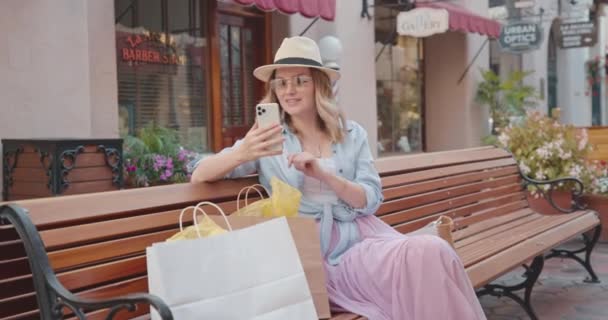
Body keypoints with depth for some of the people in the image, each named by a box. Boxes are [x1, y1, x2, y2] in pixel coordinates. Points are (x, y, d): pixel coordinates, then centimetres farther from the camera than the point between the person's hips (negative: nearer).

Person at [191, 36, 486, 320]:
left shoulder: (352, 134, 13)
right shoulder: (266, 138, 7)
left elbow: (371, 200, 4)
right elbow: (199, 176, -1)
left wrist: (323, 175, -13)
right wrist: (242, 153, -22)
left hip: (363, 235, 4)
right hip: (317, 252, -3)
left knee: (434, 250, -28)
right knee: (418, 258, -29)